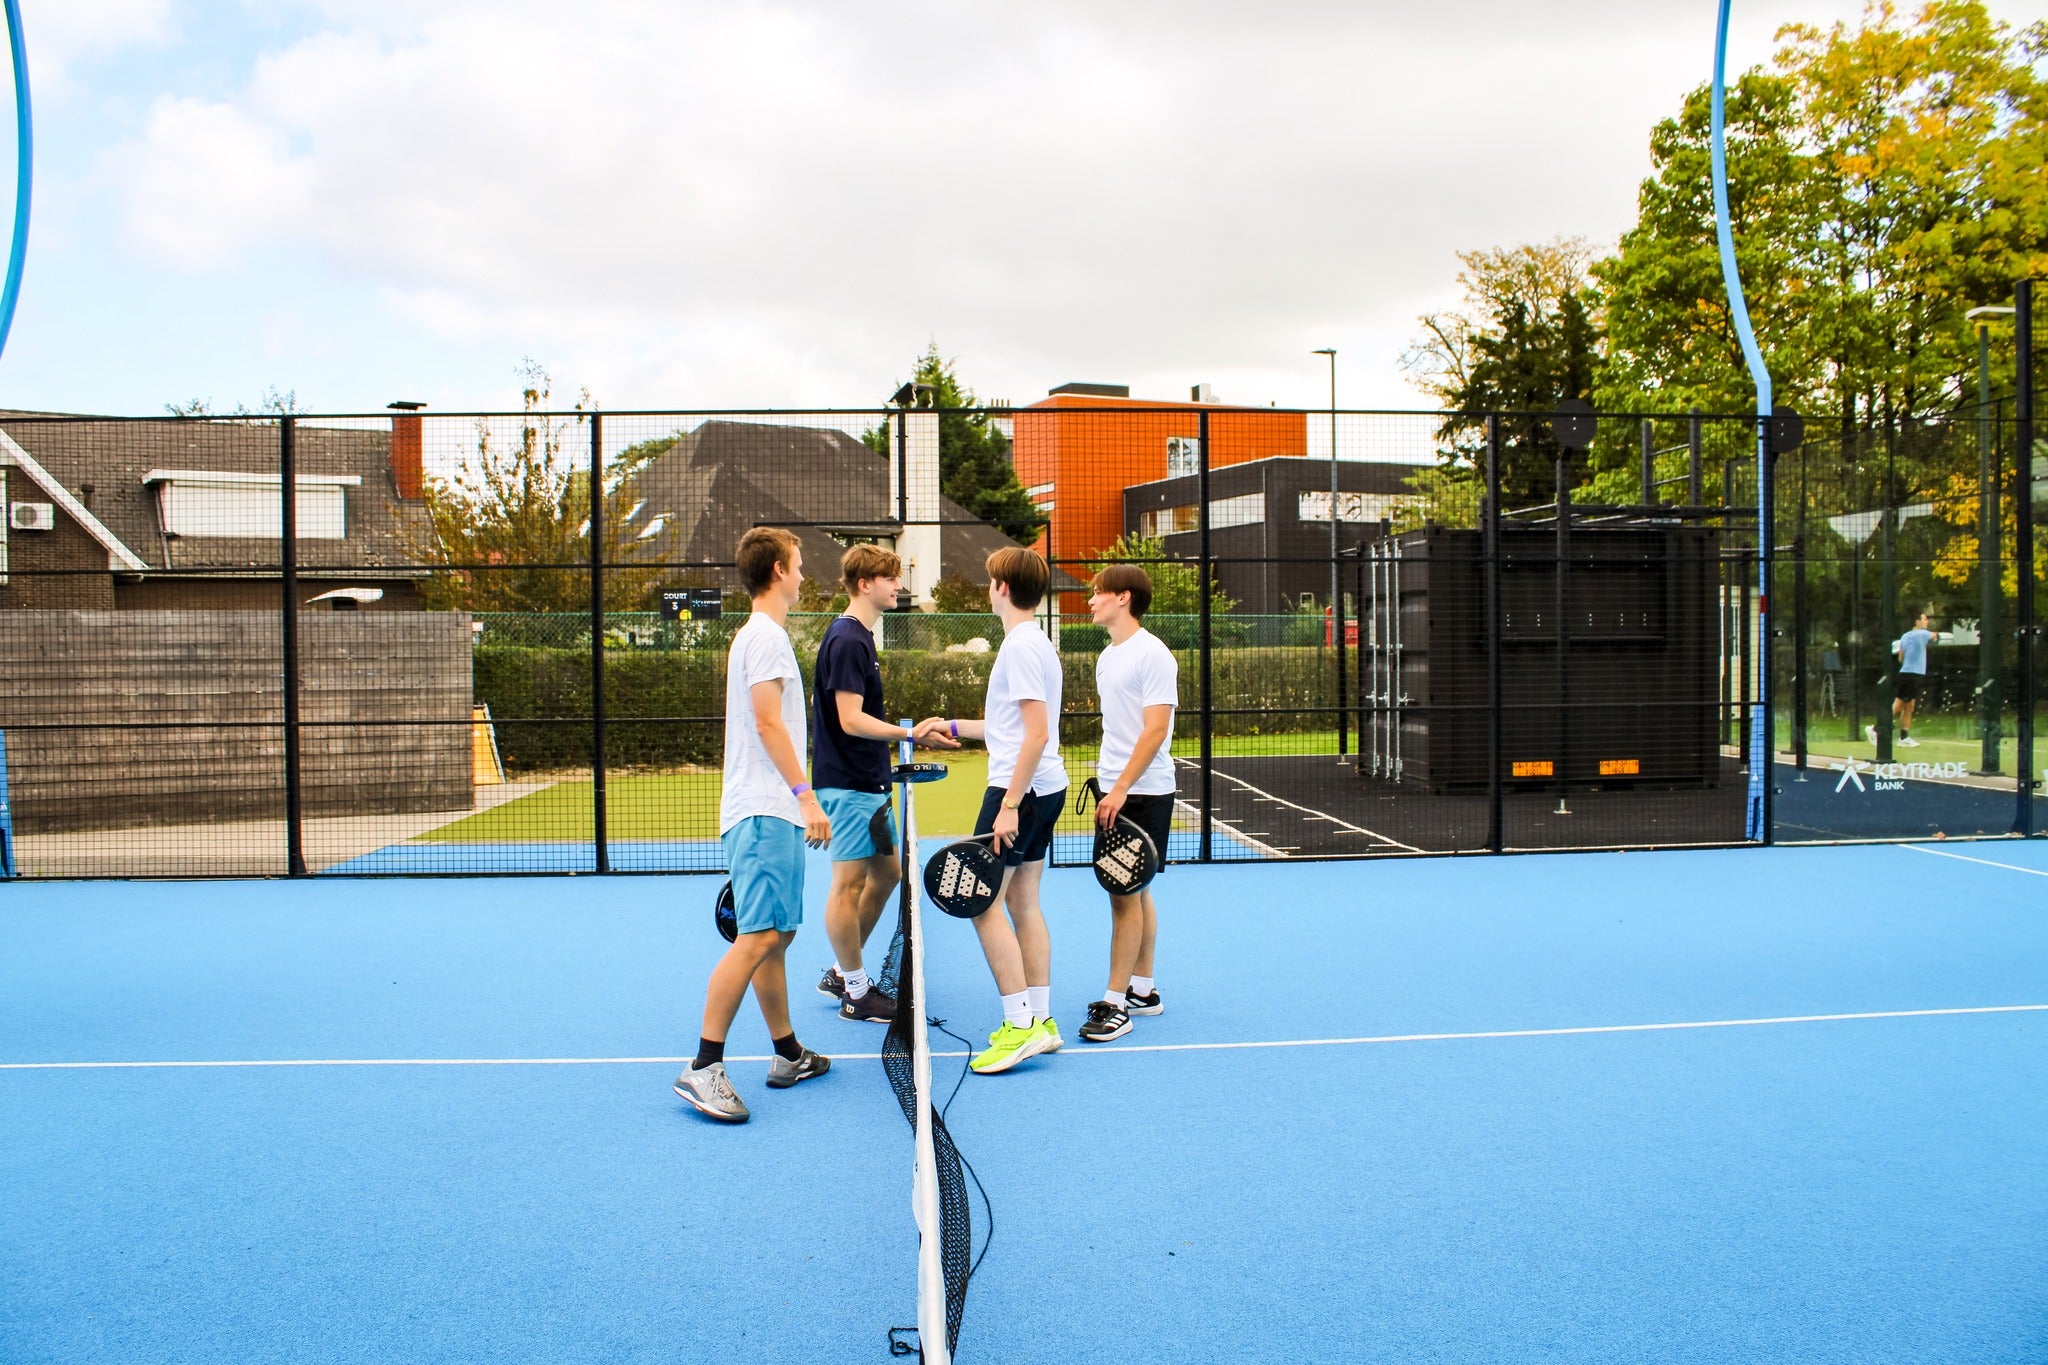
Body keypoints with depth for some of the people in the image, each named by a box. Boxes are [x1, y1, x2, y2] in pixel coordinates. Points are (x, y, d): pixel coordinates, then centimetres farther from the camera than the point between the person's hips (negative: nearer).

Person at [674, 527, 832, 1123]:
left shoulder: (760, 634, 21)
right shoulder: (766, 634, -10)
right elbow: (767, 722, -18)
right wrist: (805, 795, -21)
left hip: (772, 813, 10)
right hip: (764, 812, -10)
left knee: (776, 935, 14)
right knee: (757, 937, -14)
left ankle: (788, 1055, 22)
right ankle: (704, 1068, -12)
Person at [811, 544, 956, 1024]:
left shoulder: (857, 637, 14)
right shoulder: (847, 641, -17)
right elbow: (852, 719, -22)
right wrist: (911, 734, -26)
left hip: (867, 782, 11)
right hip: (849, 784, -11)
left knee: (886, 872, 16)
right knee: (849, 883, -1)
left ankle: (842, 972, 27)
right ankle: (856, 994, 9)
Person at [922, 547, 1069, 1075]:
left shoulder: (1021, 646, -15)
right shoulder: (1033, 642, 16)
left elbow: (1037, 734, -22)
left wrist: (1009, 804, -23)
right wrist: (954, 726, 32)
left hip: (1020, 789, -10)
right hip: (1043, 790, 10)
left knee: (984, 904, -7)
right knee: (1023, 902, 12)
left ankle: (1021, 1025, -5)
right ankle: (1040, 1020, 16)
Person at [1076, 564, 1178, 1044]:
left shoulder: (1152, 654, -13)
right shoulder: (1107, 657, 14)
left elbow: (1155, 729, -19)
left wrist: (1121, 789, -22)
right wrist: (1104, 780, 14)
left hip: (1142, 793, -9)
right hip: (1115, 791, 9)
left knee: (1126, 894, -7)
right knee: (1134, 891, 13)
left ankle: (1115, 1003, -2)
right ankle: (1143, 990, 22)